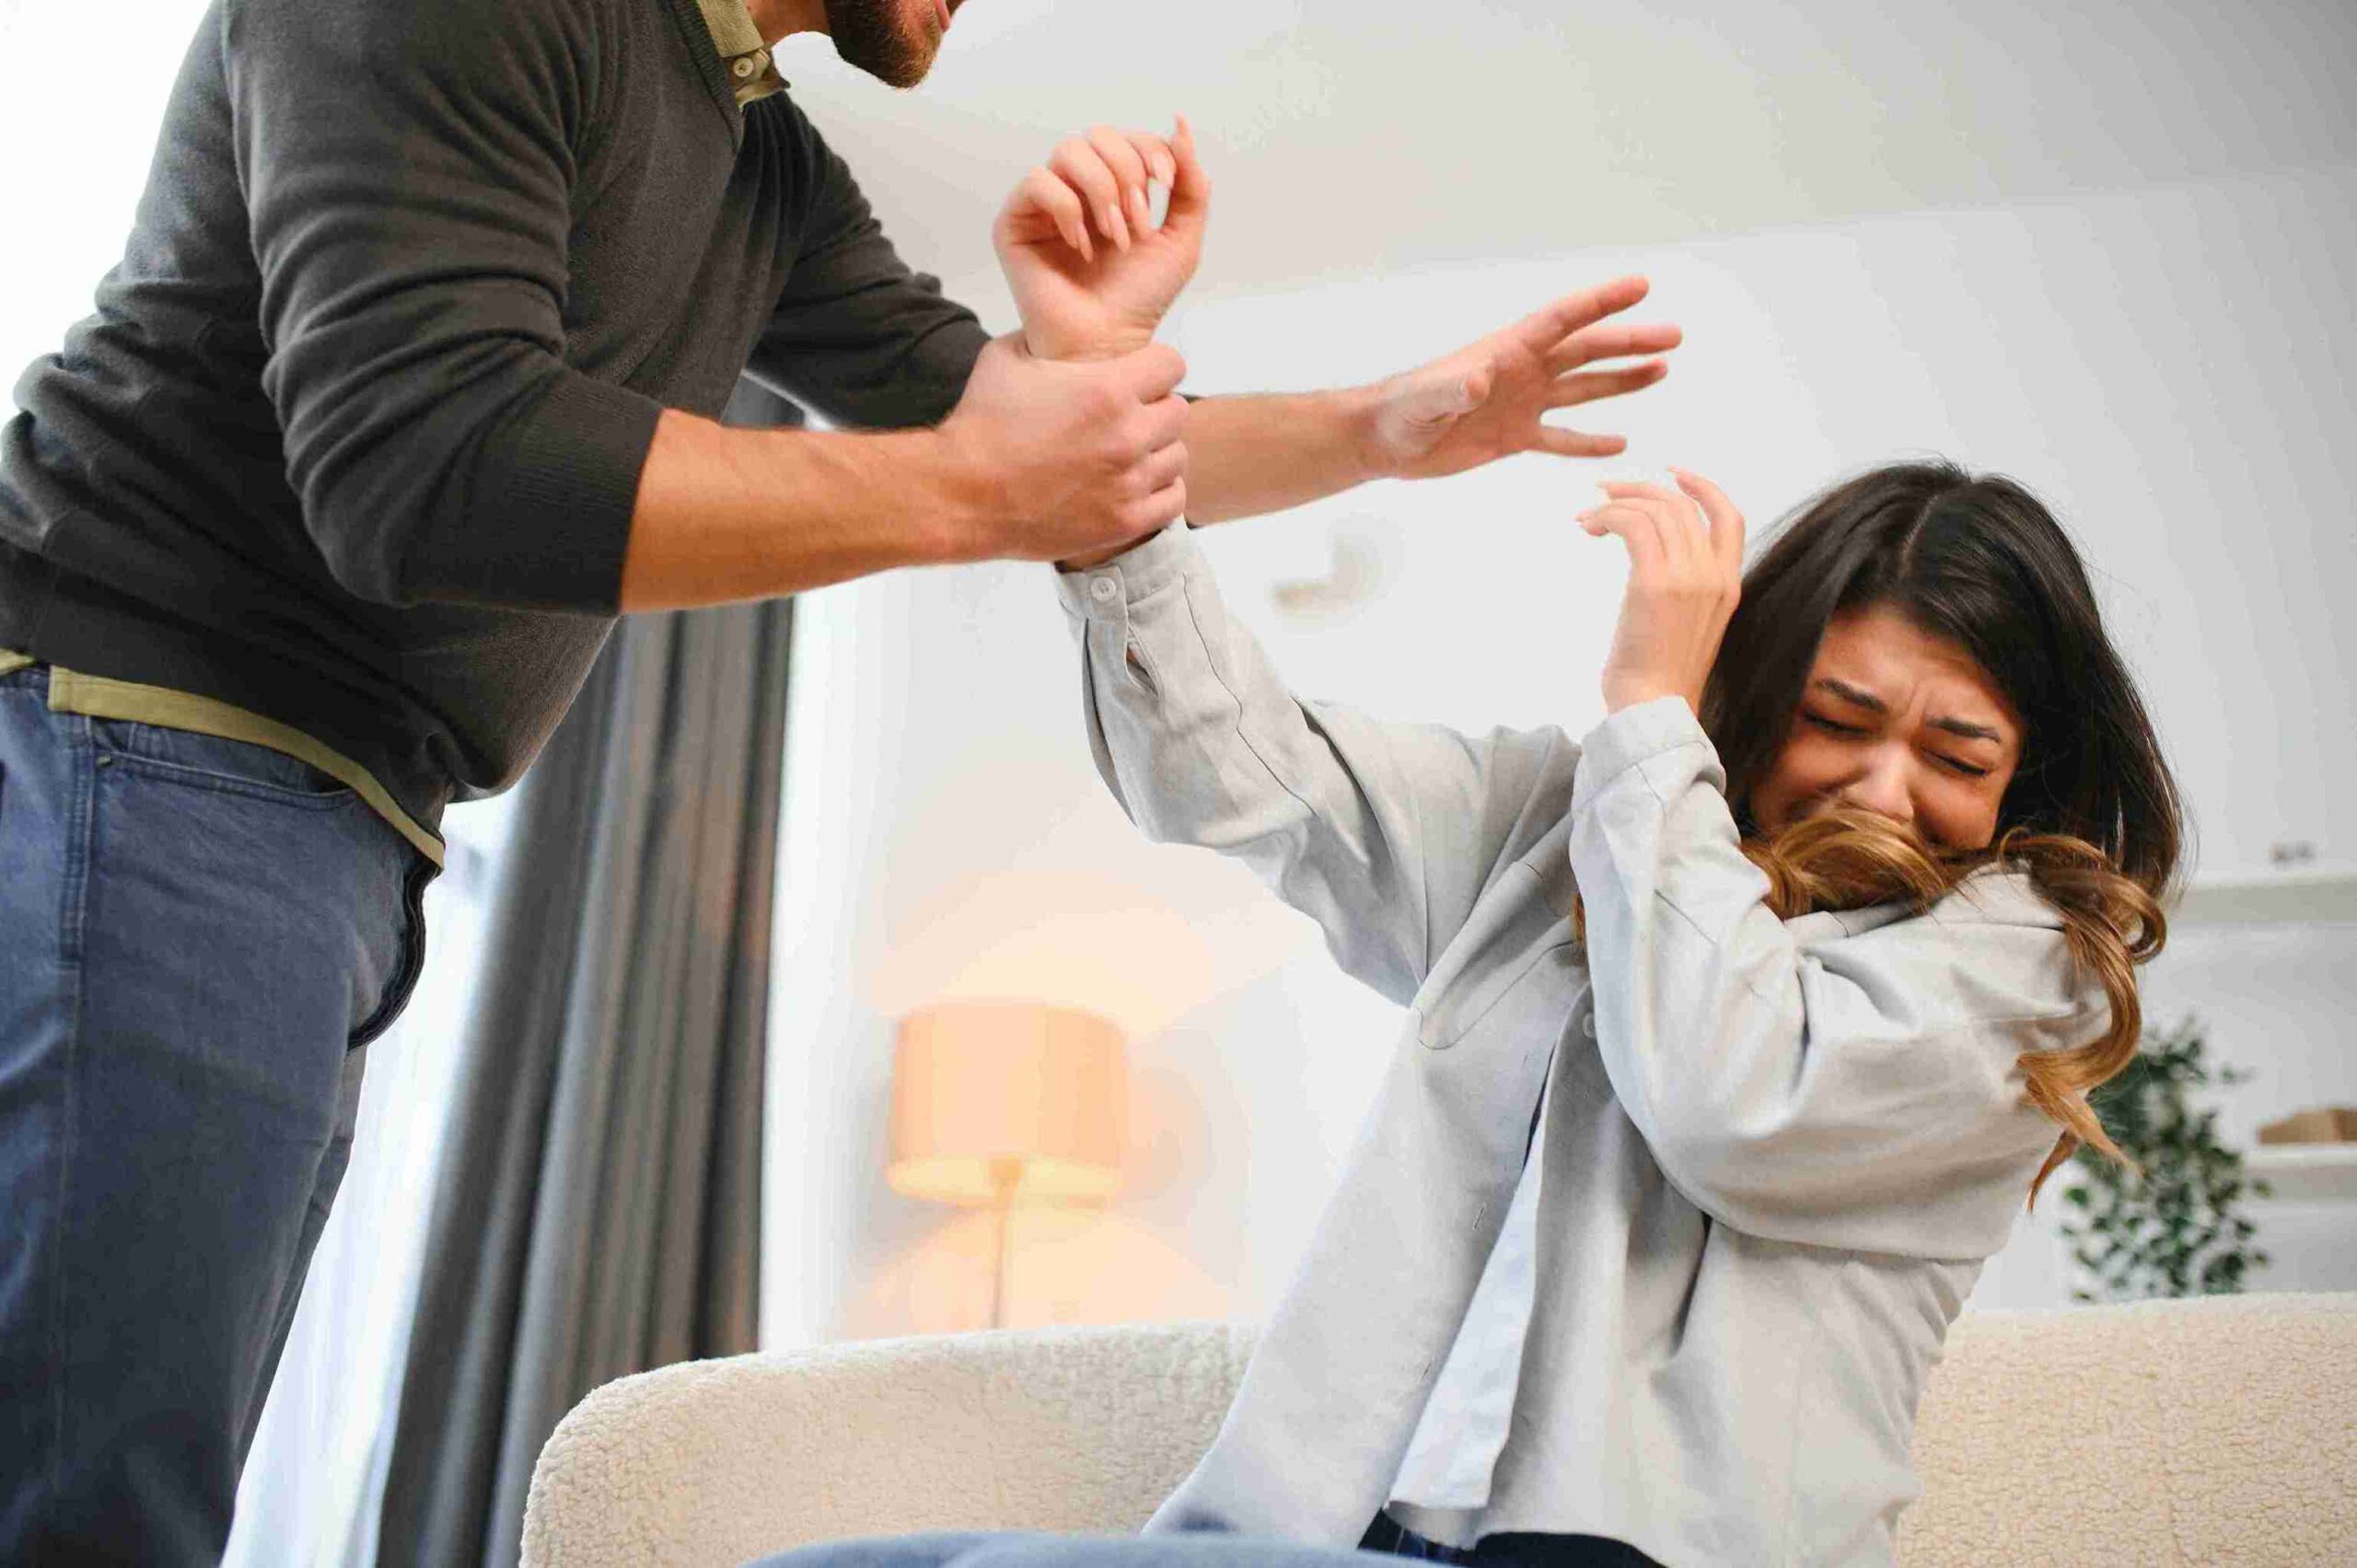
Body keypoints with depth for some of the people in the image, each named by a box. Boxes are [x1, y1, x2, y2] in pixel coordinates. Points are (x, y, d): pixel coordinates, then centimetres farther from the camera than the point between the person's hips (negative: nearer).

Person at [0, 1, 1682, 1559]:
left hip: (332, 839, 9)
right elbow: (418, 458, -23)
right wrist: (968, 491, -21)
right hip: (142, 765, -9)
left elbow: (999, 413, 23)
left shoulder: (771, 168, 17)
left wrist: (1393, 426, 16)